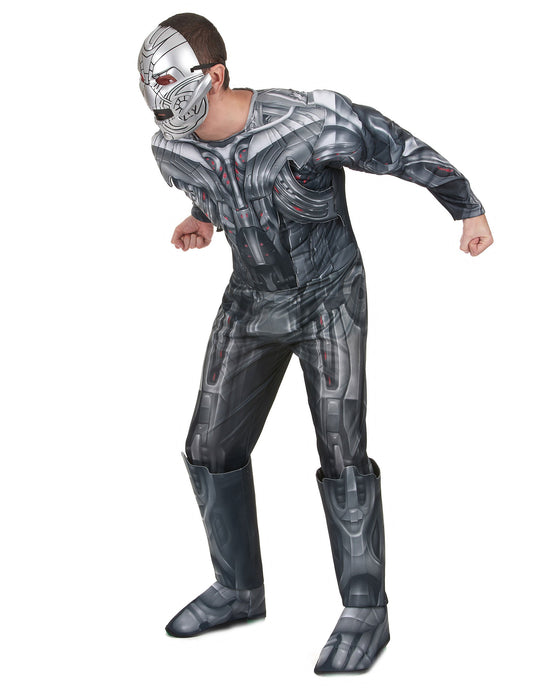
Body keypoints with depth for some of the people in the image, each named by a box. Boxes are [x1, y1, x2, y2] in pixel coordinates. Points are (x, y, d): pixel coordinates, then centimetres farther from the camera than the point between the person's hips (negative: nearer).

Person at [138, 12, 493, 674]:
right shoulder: (173, 150, -11)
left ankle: (366, 613, 6)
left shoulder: (313, 121, -29)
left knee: (341, 453, -11)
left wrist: (469, 209, -6)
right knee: (211, 447, 5)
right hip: (251, 302, 6)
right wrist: (202, 220, 0)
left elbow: (405, 152, -13)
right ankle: (240, 589, 24)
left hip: (330, 300, -5)